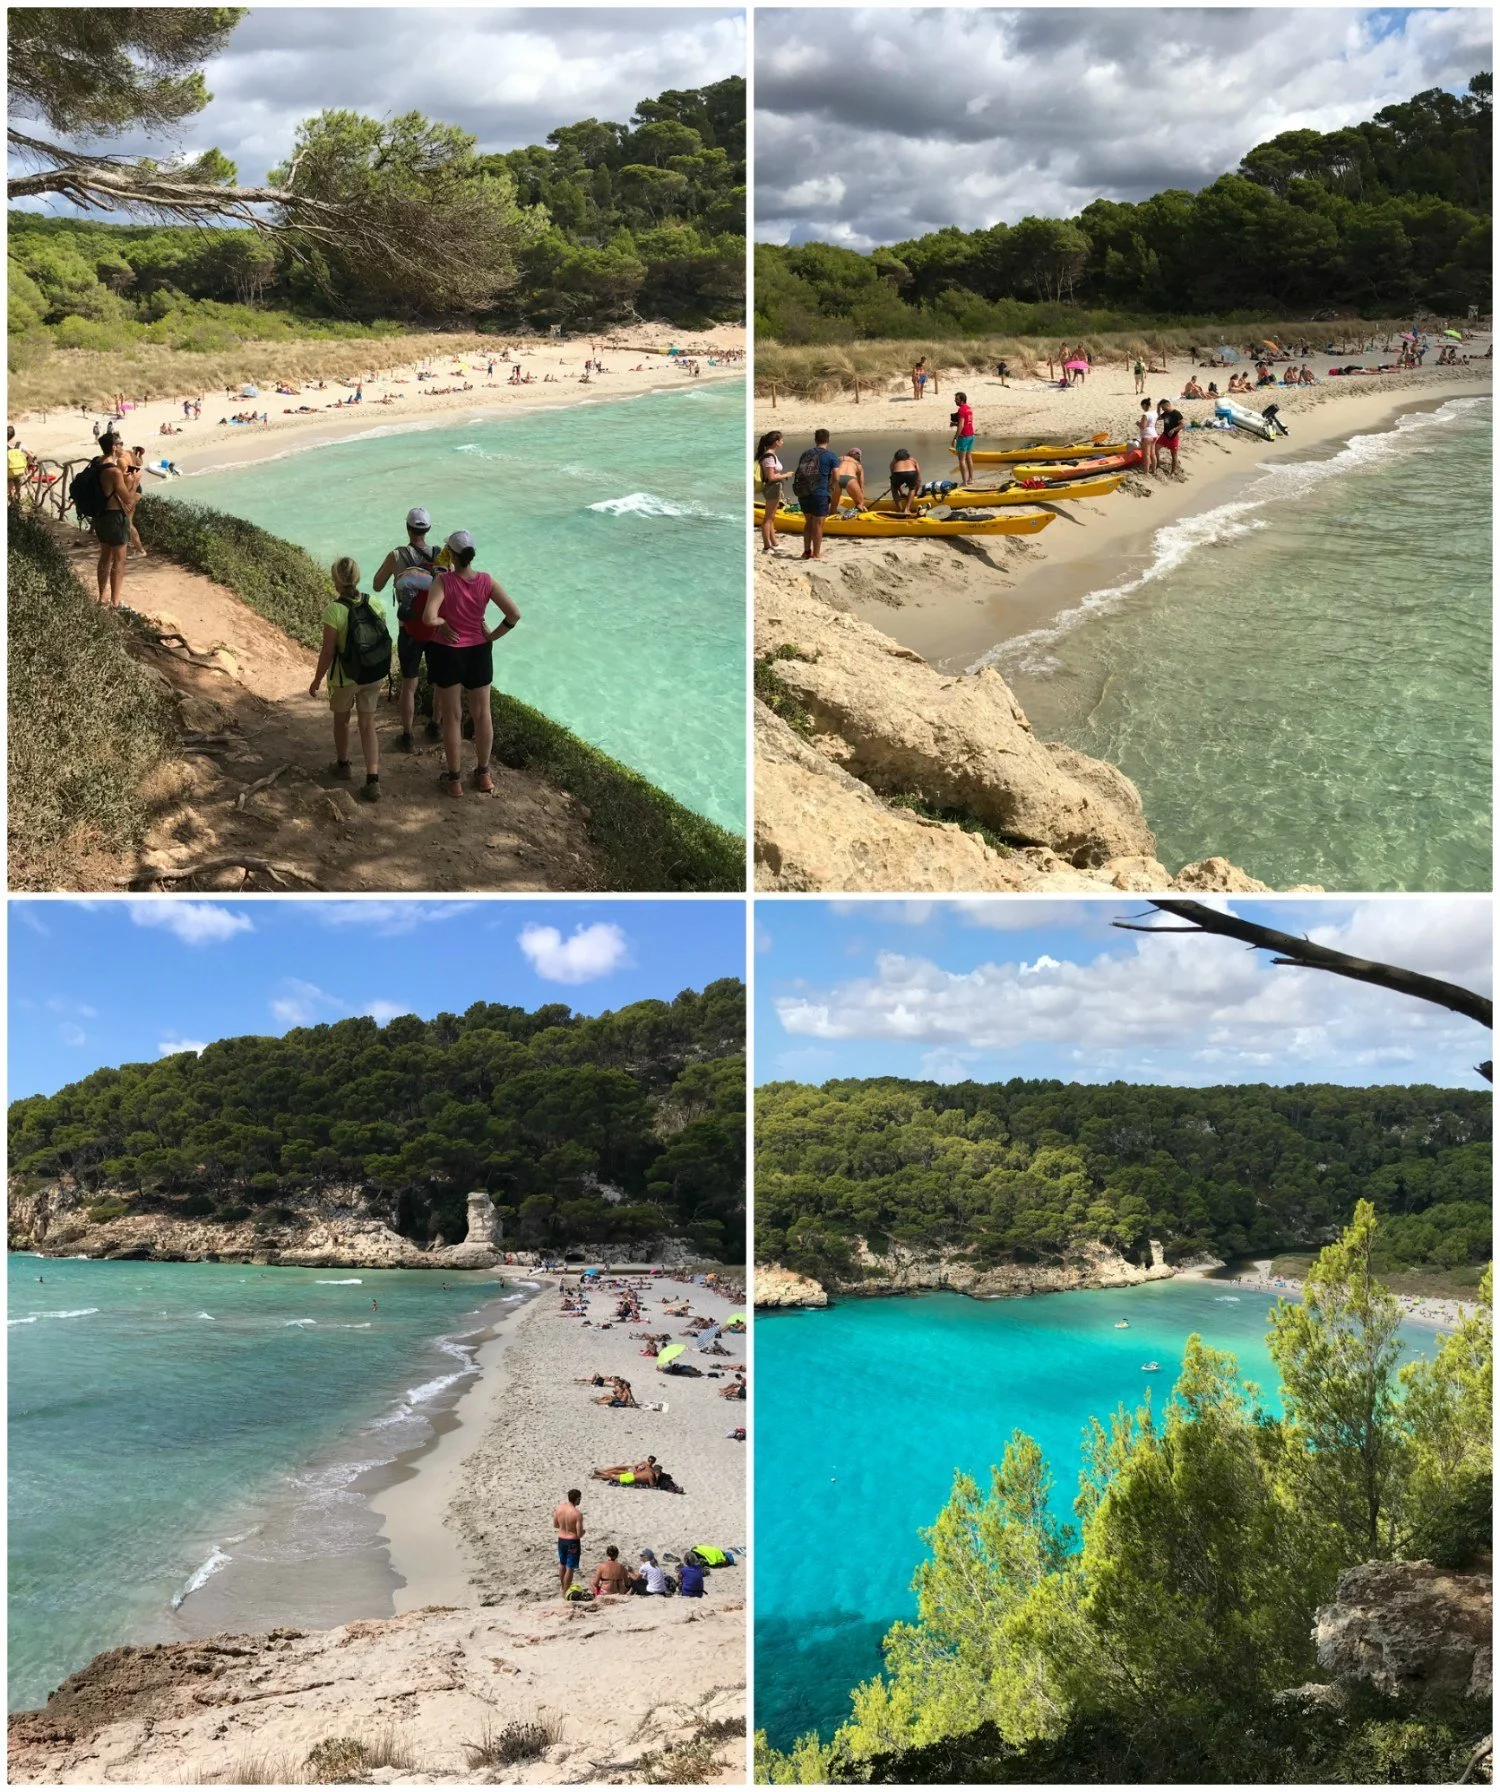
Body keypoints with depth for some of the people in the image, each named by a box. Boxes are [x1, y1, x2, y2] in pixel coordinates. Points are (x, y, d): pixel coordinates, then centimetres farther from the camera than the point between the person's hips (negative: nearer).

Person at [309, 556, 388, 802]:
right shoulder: (374, 604, -9)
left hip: (345, 677, -3)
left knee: (341, 719, 22)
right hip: (374, 675, 4)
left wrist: (316, 680, -5)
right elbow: (384, 640, 1)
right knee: (368, 724, 12)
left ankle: (342, 764, 44)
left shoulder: (334, 611, -22)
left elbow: (328, 652, -18)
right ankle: (373, 780, 3)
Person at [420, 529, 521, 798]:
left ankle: (454, 780, 20)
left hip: (447, 653, -2)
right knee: (482, 714, 18)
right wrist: (492, 636, -3)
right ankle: (483, 774, 30)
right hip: (478, 653, 3)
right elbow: (514, 615, -14)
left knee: (452, 717, 10)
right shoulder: (485, 581, -11)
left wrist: (443, 622, -12)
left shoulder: (443, 581, -20)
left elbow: (428, 617, -33)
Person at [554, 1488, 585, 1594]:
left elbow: (555, 1525, 6)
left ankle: (564, 1588, 41)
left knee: (562, 1565, 24)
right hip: (573, 1542, -6)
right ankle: (566, 1592, 17)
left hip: (561, 1540, 6)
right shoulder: (577, 1514, -24)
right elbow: (579, 1534, -21)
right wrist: (583, 1531, 2)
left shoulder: (559, 1508, -7)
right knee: (570, 1568, 8)